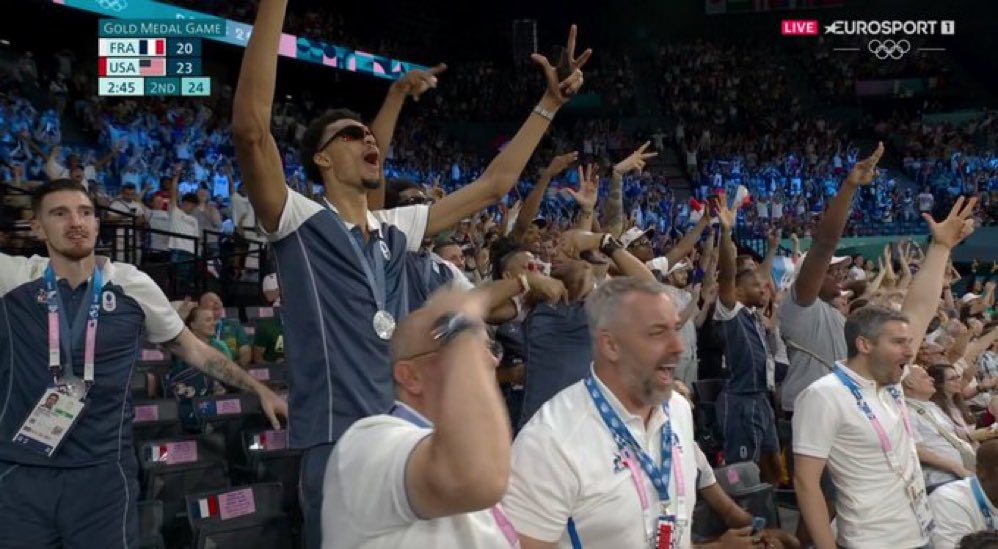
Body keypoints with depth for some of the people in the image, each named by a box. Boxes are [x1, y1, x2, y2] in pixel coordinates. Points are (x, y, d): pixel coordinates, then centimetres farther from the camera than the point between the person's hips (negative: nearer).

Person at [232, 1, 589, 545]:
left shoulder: (394, 229, 12)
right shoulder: (300, 223, -6)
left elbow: (492, 185, 17)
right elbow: (251, 129, -22)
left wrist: (550, 103, 15)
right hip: (340, 446, -6)